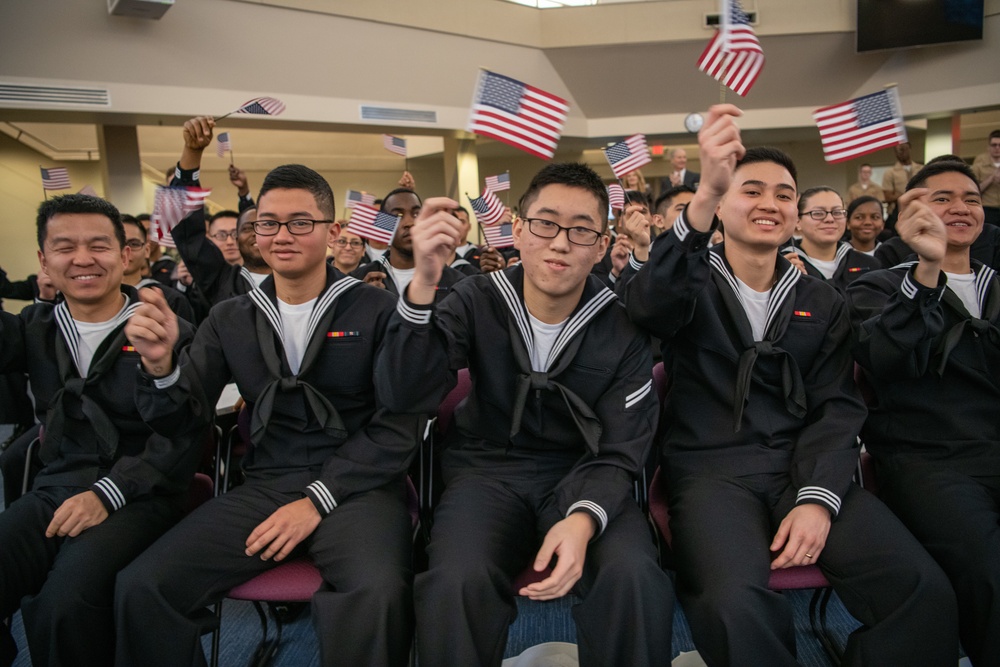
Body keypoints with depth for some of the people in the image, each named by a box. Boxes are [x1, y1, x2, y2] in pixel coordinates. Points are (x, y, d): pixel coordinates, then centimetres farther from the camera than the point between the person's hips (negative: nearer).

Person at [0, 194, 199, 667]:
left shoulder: (167, 332, -1)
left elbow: (179, 436, -7)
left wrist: (107, 493, -16)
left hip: (138, 497, -4)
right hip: (53, 493, 4)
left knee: (64, 603, -28)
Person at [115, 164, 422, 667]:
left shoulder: (375, 311, -2)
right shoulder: (231, 318, 11)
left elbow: (398, 427, -6)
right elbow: (181, 418, 7)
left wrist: (319, 499, -14)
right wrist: (160, 365, -14)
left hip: (356, 484, -3)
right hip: (264, 484, 4)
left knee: (378, 594, -33)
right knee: (141, 588, -16)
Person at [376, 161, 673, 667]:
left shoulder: (621, 325, -5)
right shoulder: (478, 302, -4)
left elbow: (620, 451, -5)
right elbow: (404, 396, -16)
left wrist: (584, 518, -27)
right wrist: (423, 284, -31)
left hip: (582, 475, 1)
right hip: (488, 470, 0)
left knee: (635, 579, -28)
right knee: (458, 583, -30)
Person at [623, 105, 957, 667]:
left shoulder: (822, 303, 15)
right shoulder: (693, 284, 4)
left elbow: (837, 407, 8)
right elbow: (648, 306, -21)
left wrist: (818, 498, -10)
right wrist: (705, 194, -34)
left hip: (803, 468, 4)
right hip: (711, 467, -3)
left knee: (926, 592, -20)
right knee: (737, 601, -32)